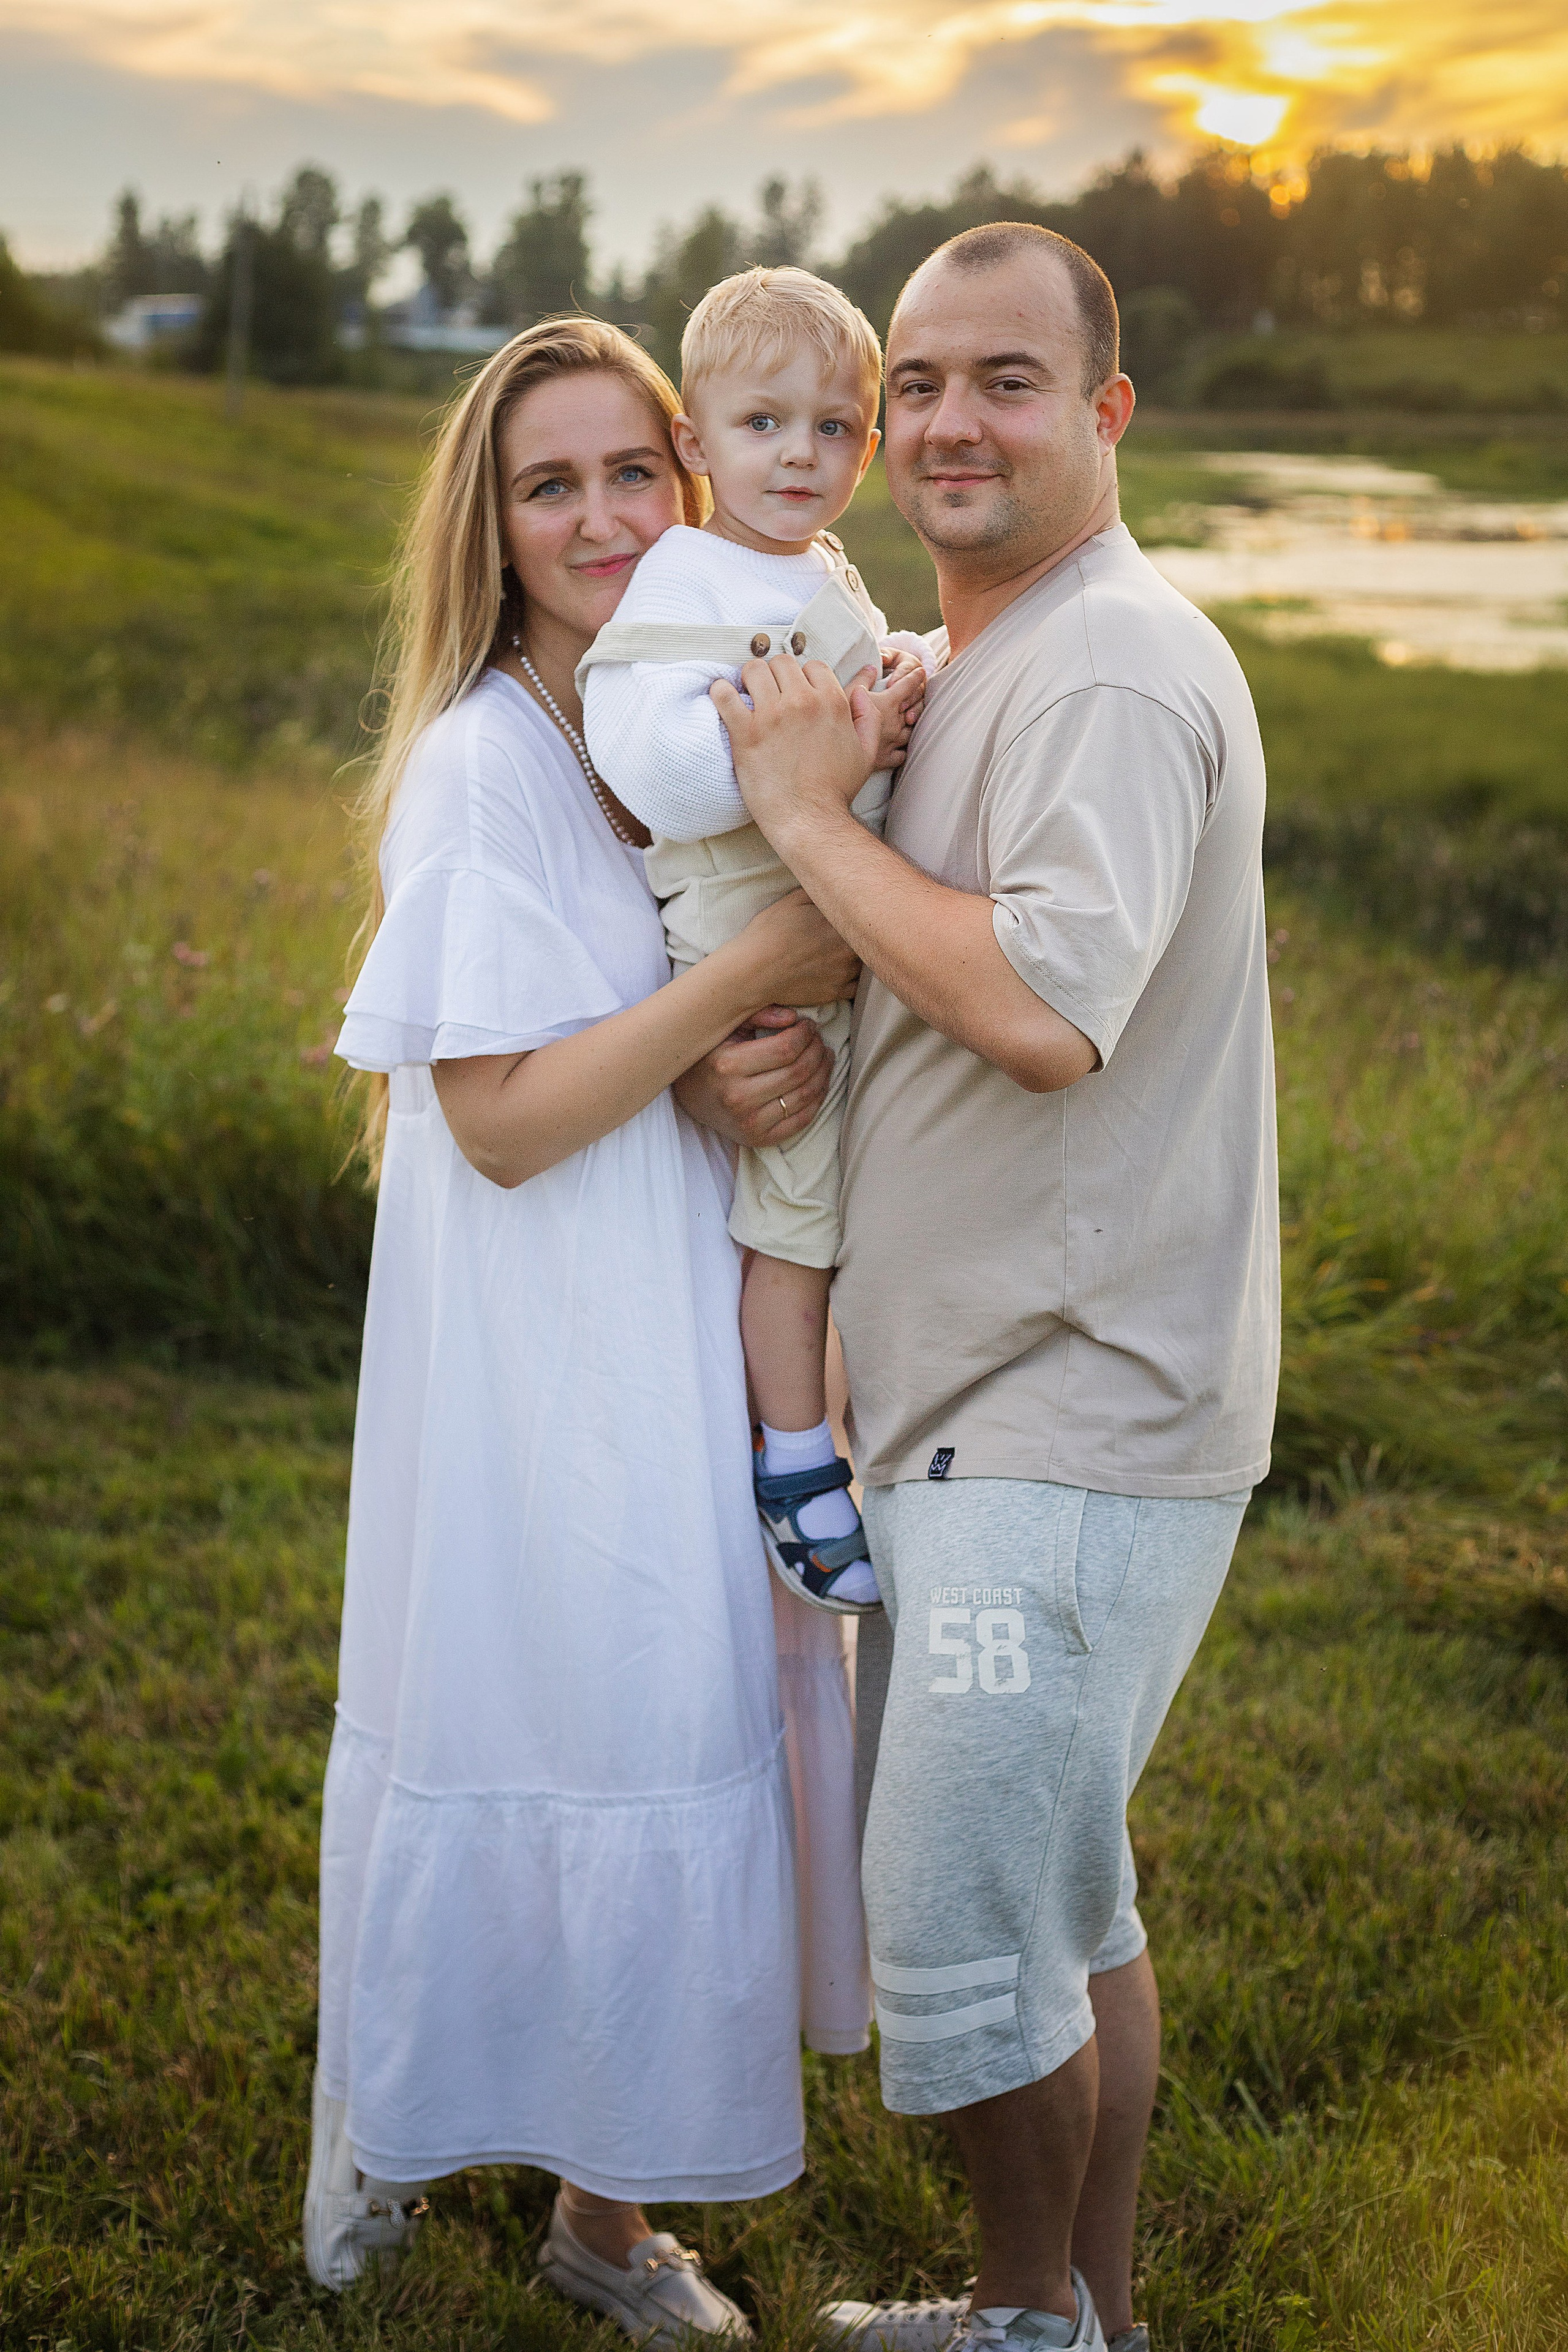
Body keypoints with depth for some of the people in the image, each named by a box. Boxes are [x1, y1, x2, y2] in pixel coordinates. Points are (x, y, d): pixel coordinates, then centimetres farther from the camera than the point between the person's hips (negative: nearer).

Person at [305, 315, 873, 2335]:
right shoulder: (481, 764, -16)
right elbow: (504, 1111, -20)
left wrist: (775, 1068, -9)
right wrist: (759, 970, -22)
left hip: (688, 1337, 7)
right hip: (535, 1366, -7)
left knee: (674, 1731, 12)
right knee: (531, 1734, 5)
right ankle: (386, 2115, 34)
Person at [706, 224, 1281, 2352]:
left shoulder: (1118, 671, -16)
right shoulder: (965, 664, 17)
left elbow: (1048, 1004, -30)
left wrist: (808, 813, -19)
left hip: (1071, 1425, -10)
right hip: (976, 1404, 10)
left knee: (963, 1932, -2)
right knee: (1060, 1896, 19)